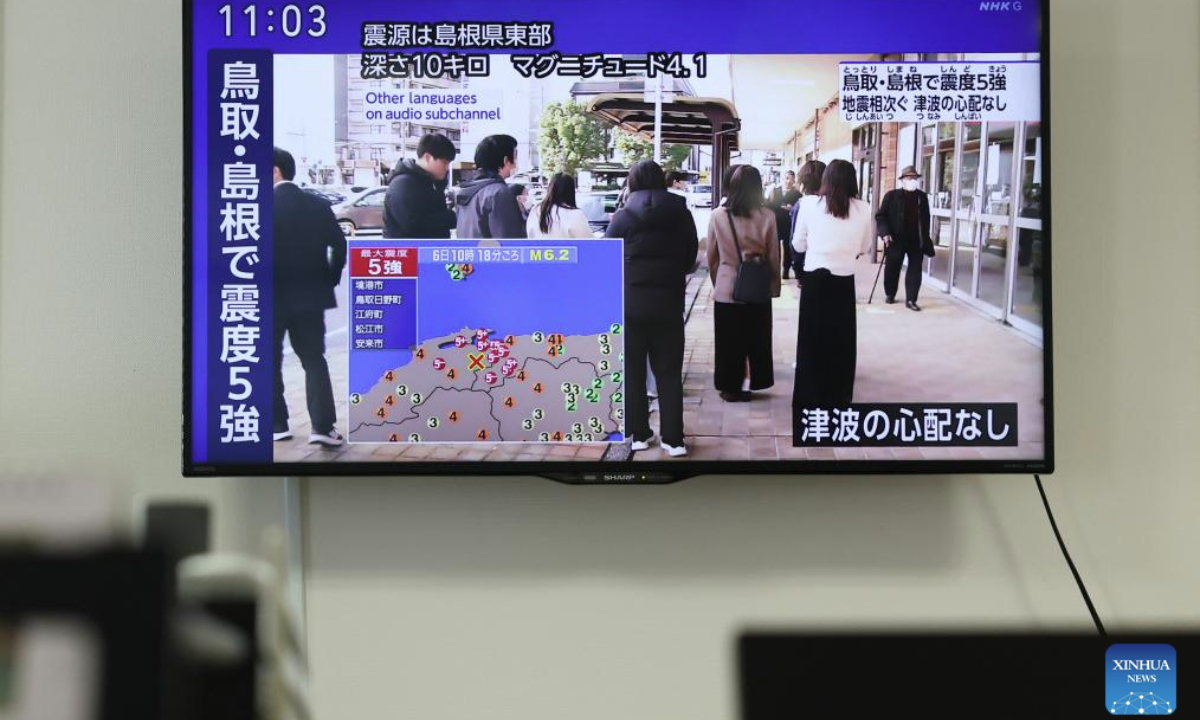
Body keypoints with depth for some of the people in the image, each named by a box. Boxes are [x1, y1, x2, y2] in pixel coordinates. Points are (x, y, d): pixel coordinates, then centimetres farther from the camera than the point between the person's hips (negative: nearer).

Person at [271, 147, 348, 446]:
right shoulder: (319, 205, 3)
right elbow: (339, 246, 3)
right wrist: (330, 280, 13)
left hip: (272, 297, -4)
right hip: (309, 296, 4)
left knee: (270, 362, 11)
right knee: (314, 361, 7)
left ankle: (276, 424, 13)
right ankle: (322, 426, -3)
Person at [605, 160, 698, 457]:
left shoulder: (624, 216, -6)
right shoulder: (681, 214, 2)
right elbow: (691, 256, 9)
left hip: (631, 301, -2)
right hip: (669, 301, 2)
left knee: (633, 370, 9)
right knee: (669, 372, 6)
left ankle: (639, 433, 12)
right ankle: (673, 438, 4)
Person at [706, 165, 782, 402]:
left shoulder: (717, 216, -8)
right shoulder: (767, 216, -10)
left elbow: (711, 258, 2)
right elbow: (774, 257, -3)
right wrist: (775, 285, 10)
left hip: (725, 290, 0)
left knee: (728, 341, 11)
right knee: (757, 340, 14)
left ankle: (729, 386, 17)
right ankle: (754, 382, 21)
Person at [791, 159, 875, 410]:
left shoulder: (809, 203, -6)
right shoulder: (863, 209, -3)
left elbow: (798, 244, 2)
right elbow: (866, 247, 9)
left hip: (815, 278, -1)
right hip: (844, 281, 1)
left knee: (812, 339, 10)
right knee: (841, 341, 11)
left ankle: (809, 399, 15)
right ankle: (838, 399, 17)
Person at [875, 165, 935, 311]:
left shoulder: (922, 197, 6)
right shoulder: (891, 195, -5)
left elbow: (926, 218, 13)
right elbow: (880, 216, -4)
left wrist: (926, 238, 11)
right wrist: (885, 233, -16)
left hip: (916, 241, 2)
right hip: (896, 240, -2)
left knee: (915, 269, -2)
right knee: (892, 269, 9)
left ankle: (910, 300, 1)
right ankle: (890, 294, 30)